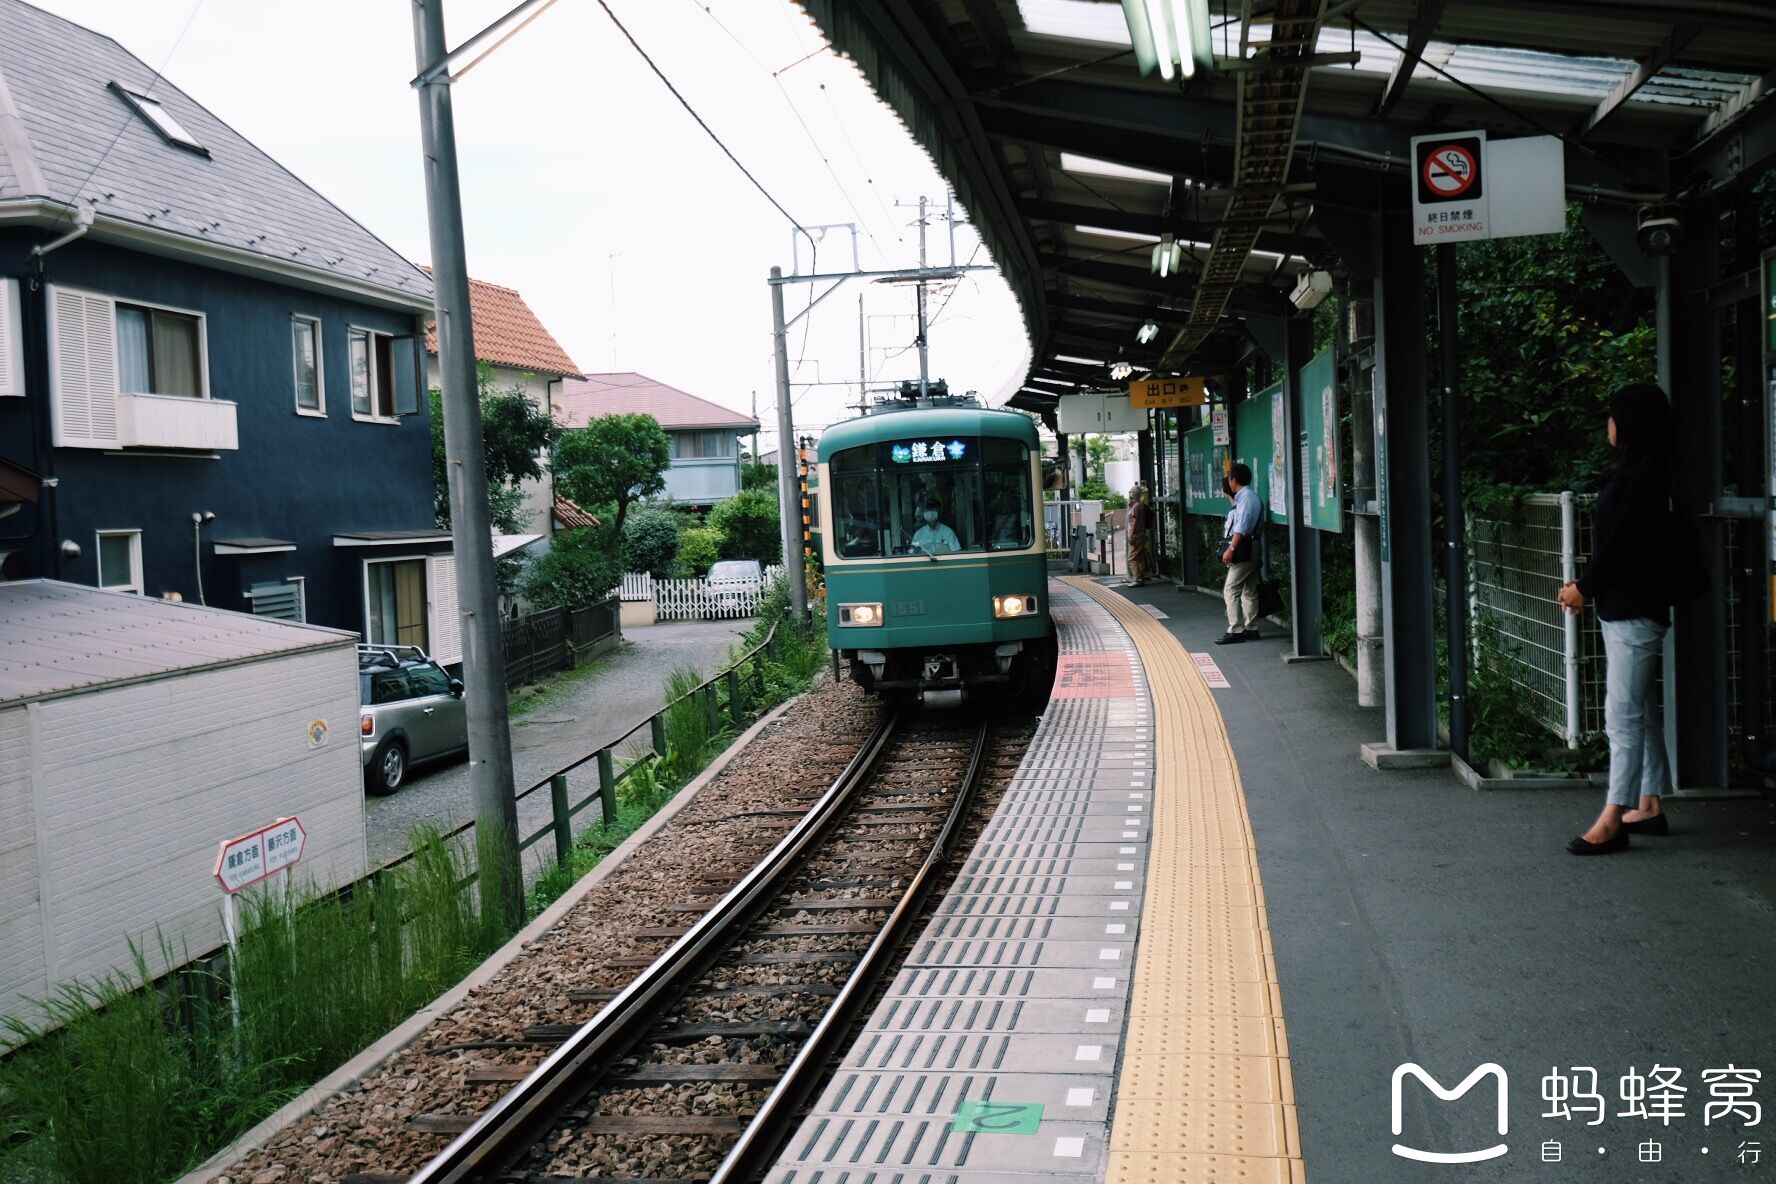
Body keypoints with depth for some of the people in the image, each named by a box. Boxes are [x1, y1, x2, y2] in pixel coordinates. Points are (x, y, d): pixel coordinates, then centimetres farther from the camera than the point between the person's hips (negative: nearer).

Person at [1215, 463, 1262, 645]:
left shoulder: (1246, 497, -15)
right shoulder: (1248, 496, 15)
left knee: (1230, 590, -10)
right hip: (1249, 550, 10)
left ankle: (1235, 631, -11)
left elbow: (1241, 528, -23)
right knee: (1249, 591, 13)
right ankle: (1251, 629, 17)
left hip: (1243, 550, -10)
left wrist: (1231, 549, -25)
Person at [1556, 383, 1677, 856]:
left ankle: (1612, 821, -10)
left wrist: (1585, 587, -10)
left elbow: (1622, 543, -19)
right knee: (1641, 710, 15)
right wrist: (1587, 585, 7)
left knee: (1623, 714, -10)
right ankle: (1649, 807, 22)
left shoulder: (1644, 476, -16)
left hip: (1634, 610, -11)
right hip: (1625, 607, 11)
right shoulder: (1639, 472, 14)